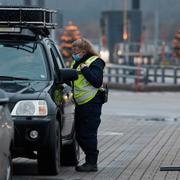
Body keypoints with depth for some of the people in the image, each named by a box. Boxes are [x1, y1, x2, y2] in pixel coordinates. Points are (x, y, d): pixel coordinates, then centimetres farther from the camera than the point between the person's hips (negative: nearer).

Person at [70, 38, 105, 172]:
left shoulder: (95, 62, -9)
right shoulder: (76, 63, 17)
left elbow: (97, 81, -21)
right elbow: (72, 80, 26)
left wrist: (84, 70, -21)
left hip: (92, 104, -9)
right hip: (80, 104, 9)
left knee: (88, 134, -9)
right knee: (79, 134, 10)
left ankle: (91, 163, -5)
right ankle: (90, 160, 18)